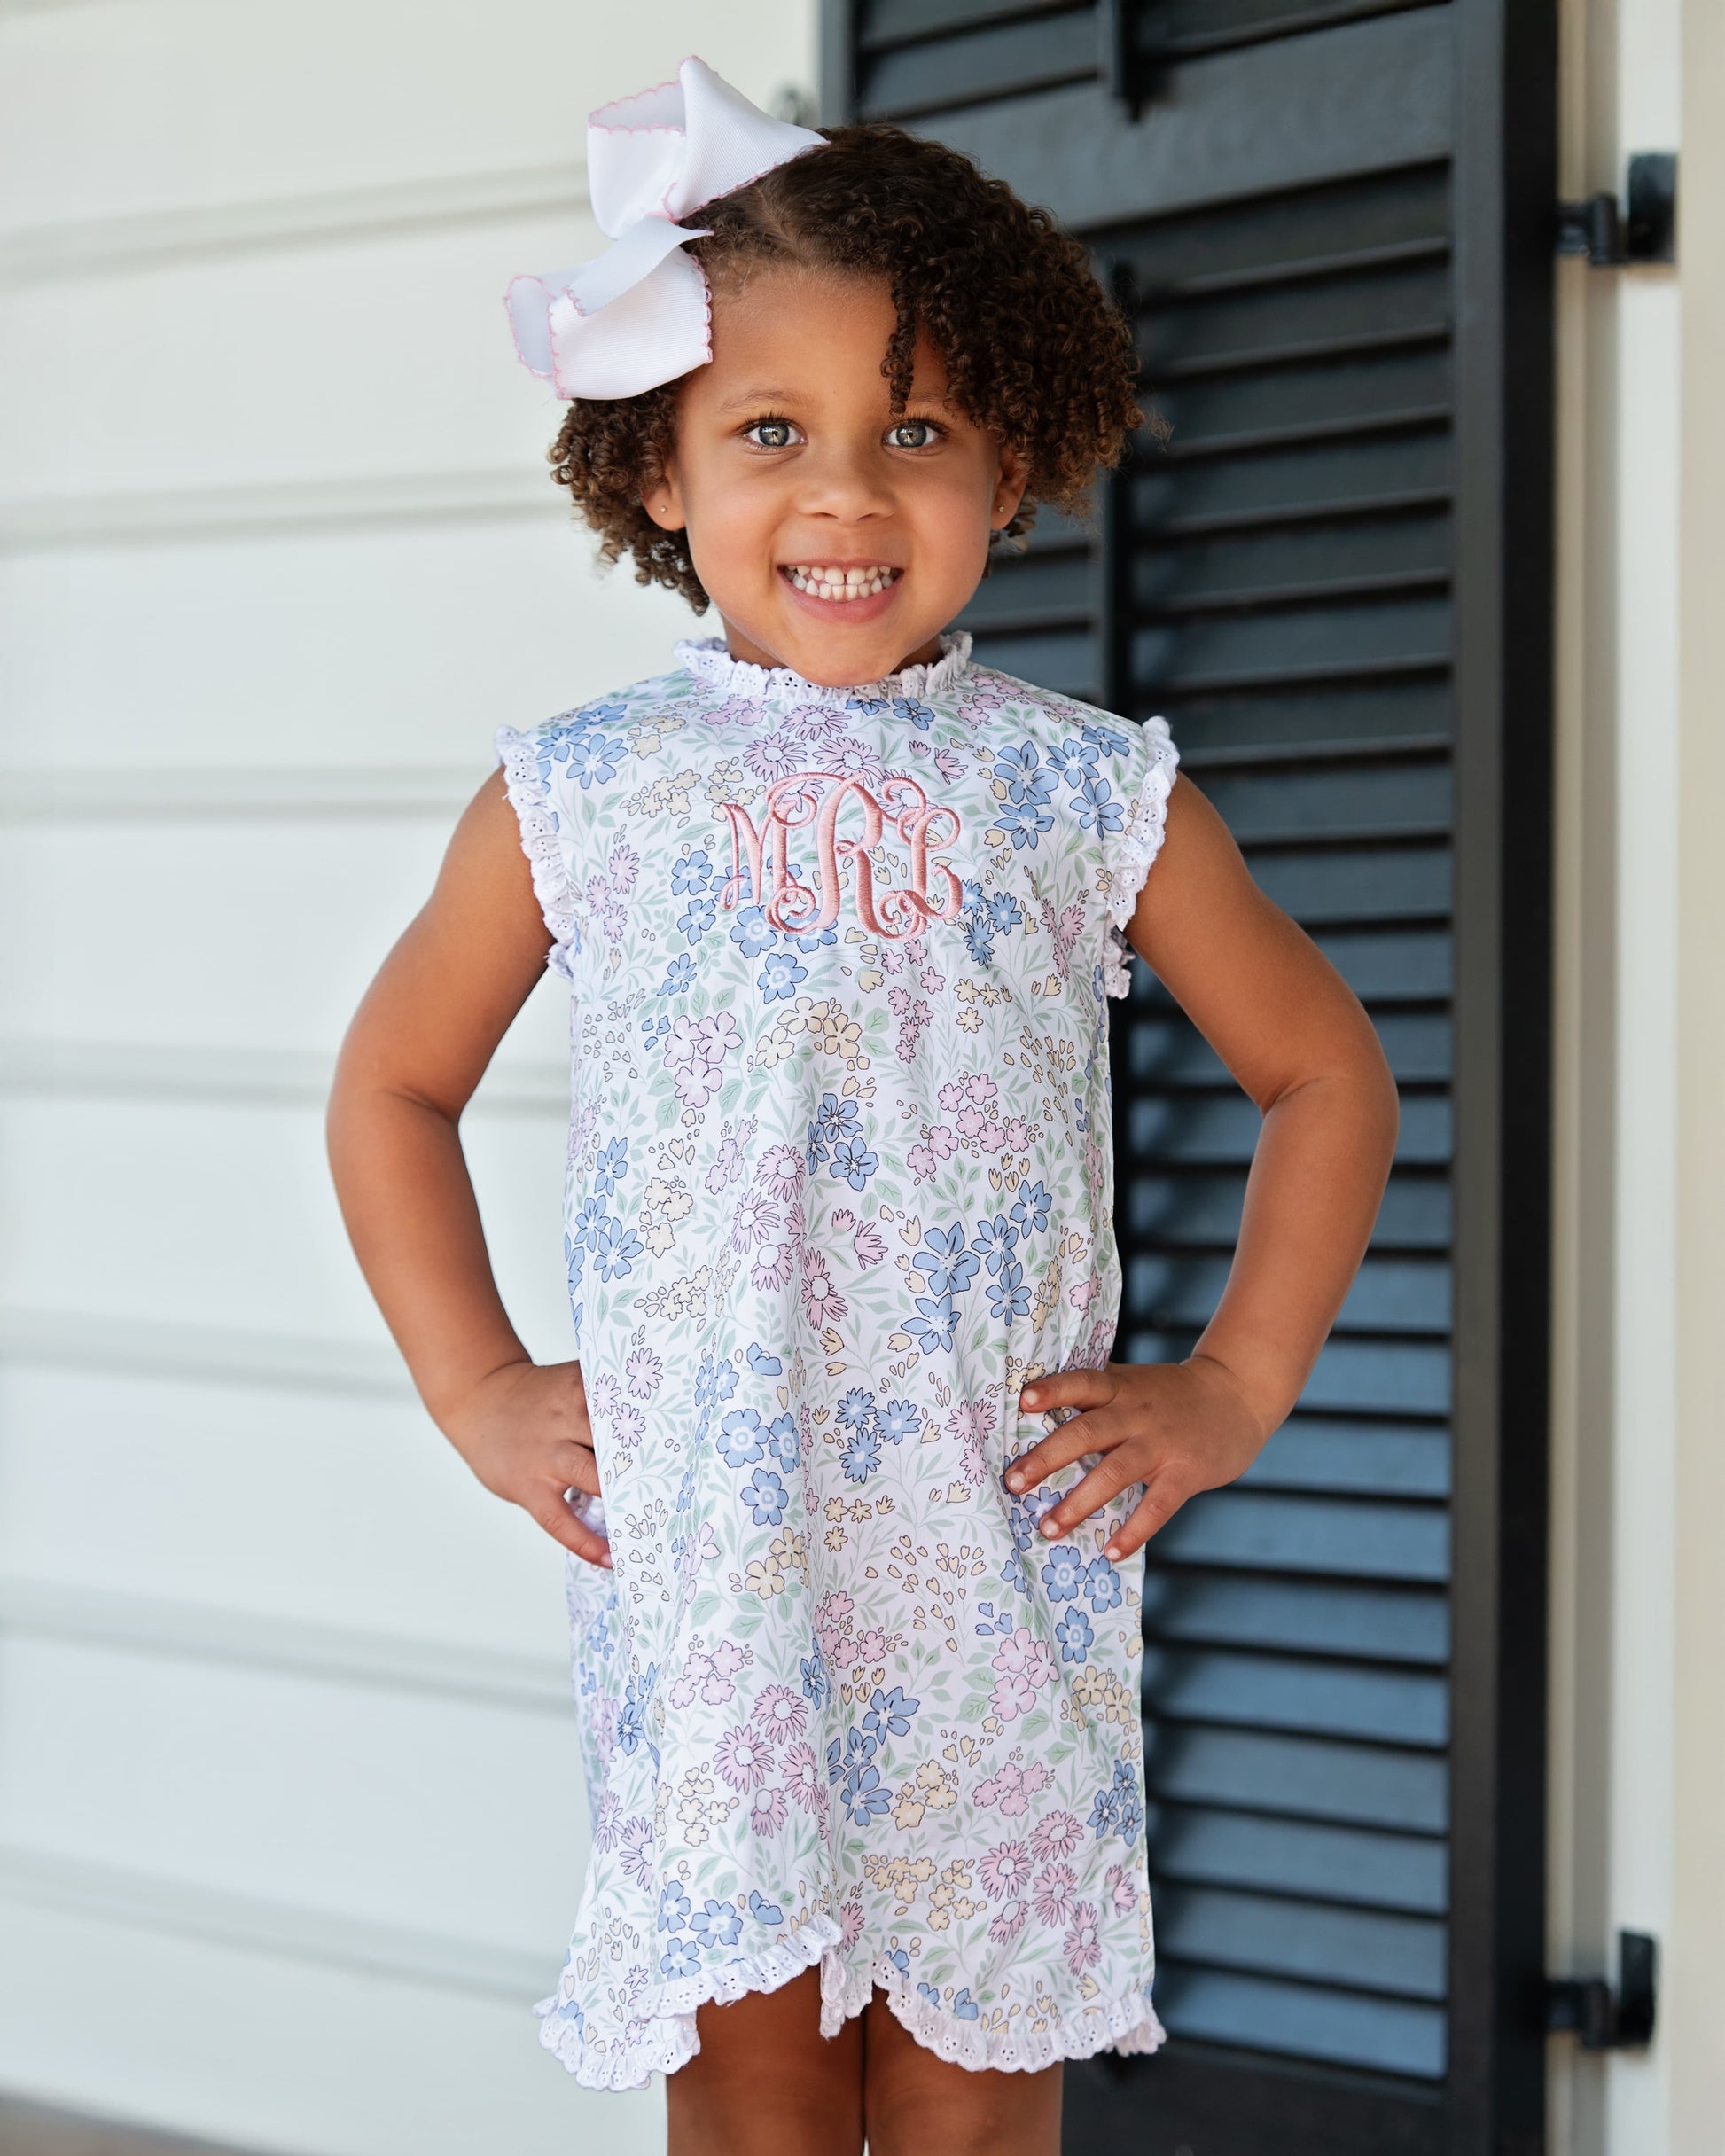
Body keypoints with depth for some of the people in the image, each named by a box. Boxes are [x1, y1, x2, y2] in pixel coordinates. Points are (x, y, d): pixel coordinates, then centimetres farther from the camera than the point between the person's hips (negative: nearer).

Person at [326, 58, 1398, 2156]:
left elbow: (1326, 1072, 12)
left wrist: (1233, 1392, 5)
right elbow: (394, 1082, 15)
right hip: (694, 1550, 0)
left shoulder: (1090, 793, 3)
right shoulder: (579, 795, 3)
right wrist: (476, 1393, 7)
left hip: (1006, 1542, 0)